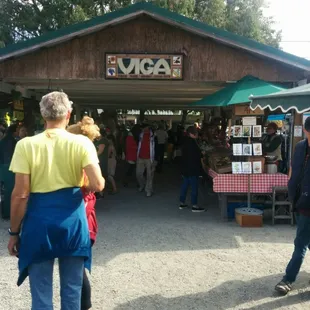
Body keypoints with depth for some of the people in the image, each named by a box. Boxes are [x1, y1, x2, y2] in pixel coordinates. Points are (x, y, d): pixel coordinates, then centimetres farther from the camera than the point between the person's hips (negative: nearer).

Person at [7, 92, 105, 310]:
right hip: (72, 219, 1)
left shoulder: (26, 145, -7)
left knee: (41, 292, 12)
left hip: (39, 219, 0)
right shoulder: (82, 142, -6)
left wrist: (14, 232, 3)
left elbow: (21, 195, -8)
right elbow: (98, 185, -14)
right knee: (72, 290, 16)